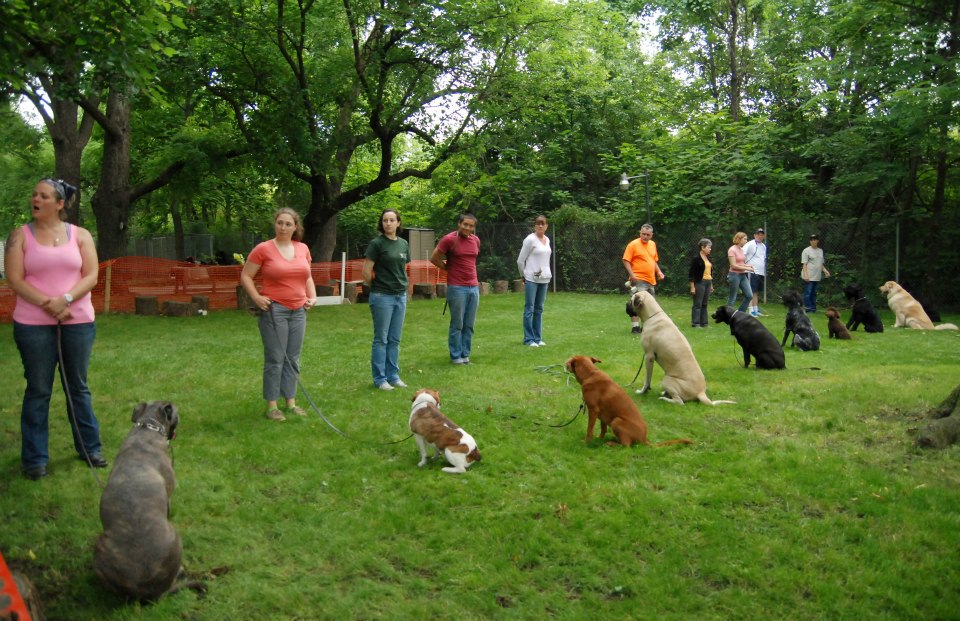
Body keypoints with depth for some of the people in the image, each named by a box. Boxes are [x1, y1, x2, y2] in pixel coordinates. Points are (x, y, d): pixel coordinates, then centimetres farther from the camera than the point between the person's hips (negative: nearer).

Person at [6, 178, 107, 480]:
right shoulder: (20, 235, 2)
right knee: (38, 391, 5)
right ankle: (34, 459, 14)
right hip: (33, 325, -1)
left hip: (78, 322, 1)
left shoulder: (80, 235, 5)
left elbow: (91, 276, -3)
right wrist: (47, 305, -15)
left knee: (78, 387, 11)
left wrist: (65, 300, -17)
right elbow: (15, 279, -6)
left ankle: (90, 448, 22)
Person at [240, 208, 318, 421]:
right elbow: (245, 276, -2)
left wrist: (313, 296, 7)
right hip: (274, 309, -5)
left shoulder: (303, 249, 8)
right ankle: (271, 405, 7)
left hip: (298, 310, 5)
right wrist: (257, 298, -13)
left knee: (293, 358, 11)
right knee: (275, 359, -2)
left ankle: (291, 401, 21)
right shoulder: (263, 249, -6)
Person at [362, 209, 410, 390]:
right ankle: (380, 378, 10)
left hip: (400, 296, 5)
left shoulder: (403, 244, 8)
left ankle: (393, 375, 21)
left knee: (394, 339, 11)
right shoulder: (376, 243, -9)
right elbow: (366, 271, -9)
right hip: (382, 296, -5)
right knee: (381, 339, 2)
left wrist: (402, 286, 12)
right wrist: (375, 287, 3)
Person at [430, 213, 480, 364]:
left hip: (474, 287, 5)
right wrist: (449, 268, 5)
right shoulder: (449, 239, -8)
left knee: (469, 325, 8)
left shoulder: (476, 240, 10)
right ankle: (455, 356, 10)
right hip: (457, 288, -5)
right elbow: (434, 258, -3)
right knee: (457, 325, 1)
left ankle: (465, 354, 18)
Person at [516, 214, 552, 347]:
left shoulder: (547, 240, 10)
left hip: (544, 279, 7)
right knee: (529, 309, -3)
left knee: (539, 309, 11)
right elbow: (520, 260, -7)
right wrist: (524, 275, 2)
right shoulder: (530, 239, -10)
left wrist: (546, 273, 16)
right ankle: (528, 339, 3)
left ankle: (538, 338, 17)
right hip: (531, 279, -6)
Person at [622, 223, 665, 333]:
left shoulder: (653, 244, 13)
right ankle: (635, 327, -9)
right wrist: (632, 275, -20)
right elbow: (626, 261, -11)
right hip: (639, 280, -7)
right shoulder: (633, 244, -9)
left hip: (651, 280, 8)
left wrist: (659, 272, 9)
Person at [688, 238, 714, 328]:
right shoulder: (696, 259, -10)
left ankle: (704, 322, 16)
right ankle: (695, 323, 3)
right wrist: (692, 287, -15)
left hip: (708, 283, 7)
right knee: (697, 304, -2)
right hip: (699, 283, -7)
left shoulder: (708, 258, 13)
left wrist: (711, 285, 18)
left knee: (705, 304, 11)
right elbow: (692, 274, -11)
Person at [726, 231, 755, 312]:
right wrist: (746, 268, -14)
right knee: (732, 298, -1)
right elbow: (733, 265, -17)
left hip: (743, 275, 8)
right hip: (735, 275, -8)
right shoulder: (732, 250, -12)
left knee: (749, 296, 6)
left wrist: (748, 266, 4)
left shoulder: (741, 249, 12)